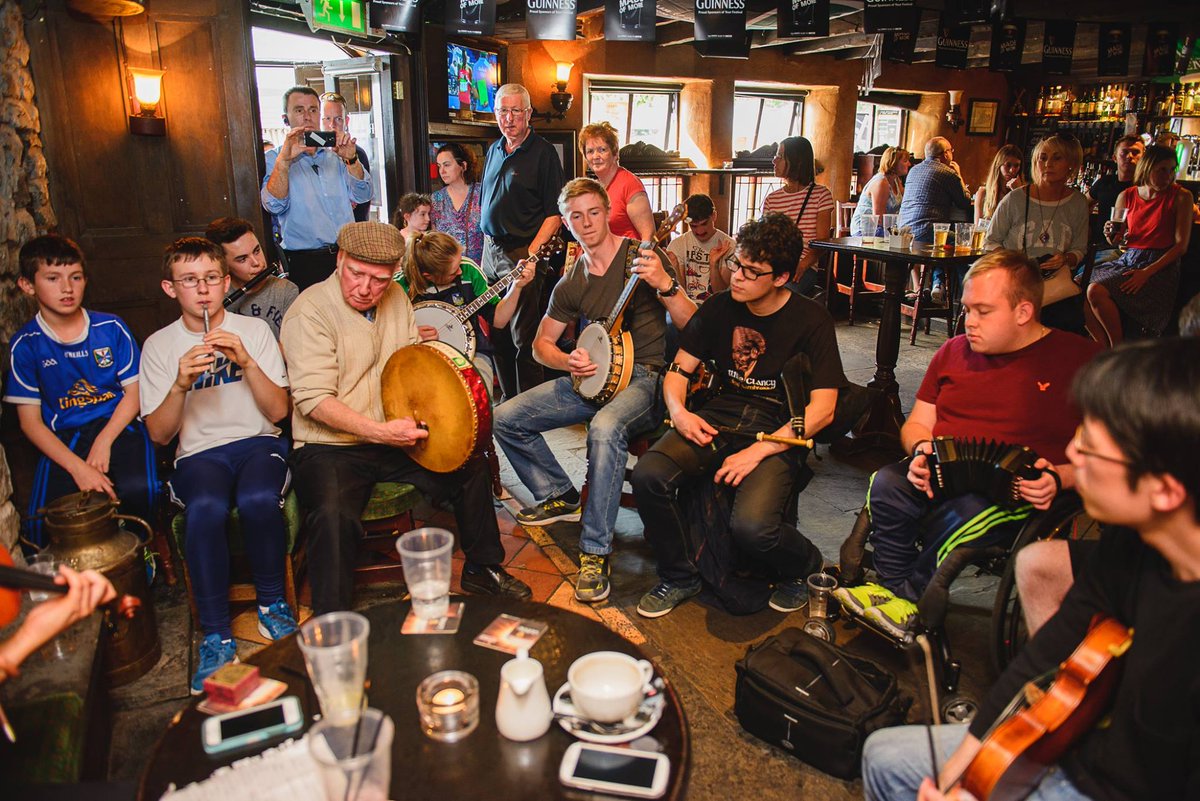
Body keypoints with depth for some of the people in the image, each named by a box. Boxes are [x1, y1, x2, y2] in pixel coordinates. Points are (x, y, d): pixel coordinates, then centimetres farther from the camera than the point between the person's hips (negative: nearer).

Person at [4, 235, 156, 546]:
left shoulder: (111, 328, 3)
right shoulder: (25, 344, 0)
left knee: (136, 491, -32)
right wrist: (77, 467, -16)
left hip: (118, 427, 0)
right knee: (43, 525, -25)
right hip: (63, 439, 0)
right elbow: (30, 420, -1)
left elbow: (134, 392, 4)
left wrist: (104, 442, -12)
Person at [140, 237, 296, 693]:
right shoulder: (158, 346, 7)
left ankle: (272, 605, -9)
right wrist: (181, 384, -16)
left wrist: (246, 361, -15)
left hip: (258, 443, 0)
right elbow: (159, 434, 1)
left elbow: (278, 411, -1)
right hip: (199, 454, 0)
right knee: (205, 510, -34)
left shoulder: (254, 331, 6)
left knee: (259, 500, -34)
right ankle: (216, 636, -20)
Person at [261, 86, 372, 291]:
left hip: (347, 256, 3)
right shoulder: (274, 159, 4)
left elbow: (362, 196, 1)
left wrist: (351, 159, -14)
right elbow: (275, 206, -12)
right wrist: (284, 160, -23)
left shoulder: (335, 155, 14)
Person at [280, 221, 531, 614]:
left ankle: (482, 568, 20)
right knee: (333, 515, -33)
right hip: (330, 448, -6)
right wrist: (381, 432, -29)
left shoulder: (396, 297, 6)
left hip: (394, 438, 7)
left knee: (472, 467, 0)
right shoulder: (309, 312, -15)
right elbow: (314, 399, -21)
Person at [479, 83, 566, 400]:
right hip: (491, 250, 7)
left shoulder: (543, 152, -5)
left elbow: (555, 211, -10)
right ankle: (507, 397, 24)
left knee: (523, 336, -6)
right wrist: (488, 244, 15)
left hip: (522, 253, -7)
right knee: (498, 334, 11)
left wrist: (532, 252, -19)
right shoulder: (494, 150, 15)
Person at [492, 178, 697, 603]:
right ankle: (560, 496, 14)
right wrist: (566, 361, -6)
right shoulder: (571, 284, 11)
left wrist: (665, 285, -29)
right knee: (504, 418, -6)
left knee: (605, 428, -39)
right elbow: (542, 342, 17)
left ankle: (595, 552, -27)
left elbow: (693, 326, -10)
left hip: (643, 377, -6)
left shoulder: (642, 257, -4)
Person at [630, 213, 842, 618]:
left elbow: (822, 410, -11)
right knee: (648, 475, -24)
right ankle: (679, 577, 3)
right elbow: (678, 368, 13)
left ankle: (804, 566, 9)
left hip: (779, 432, -4)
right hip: (719, 417, 4)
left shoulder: (812, 321, -5)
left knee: (751, 526, -31)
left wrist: (757, 451, -19)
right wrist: (678, 411, -10)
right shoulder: (720, 307, 7)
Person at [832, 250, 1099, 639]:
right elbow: (917, 424, 19)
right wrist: (921, 450, -5)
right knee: (886, 485, -30)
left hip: (1016, 490, -4)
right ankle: (898, 599, -12)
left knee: (963, 513, -37)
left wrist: (1060, 477, -19)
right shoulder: (954, 351, 17)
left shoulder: (1079, 359, 2)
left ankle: (907, 596, -8)